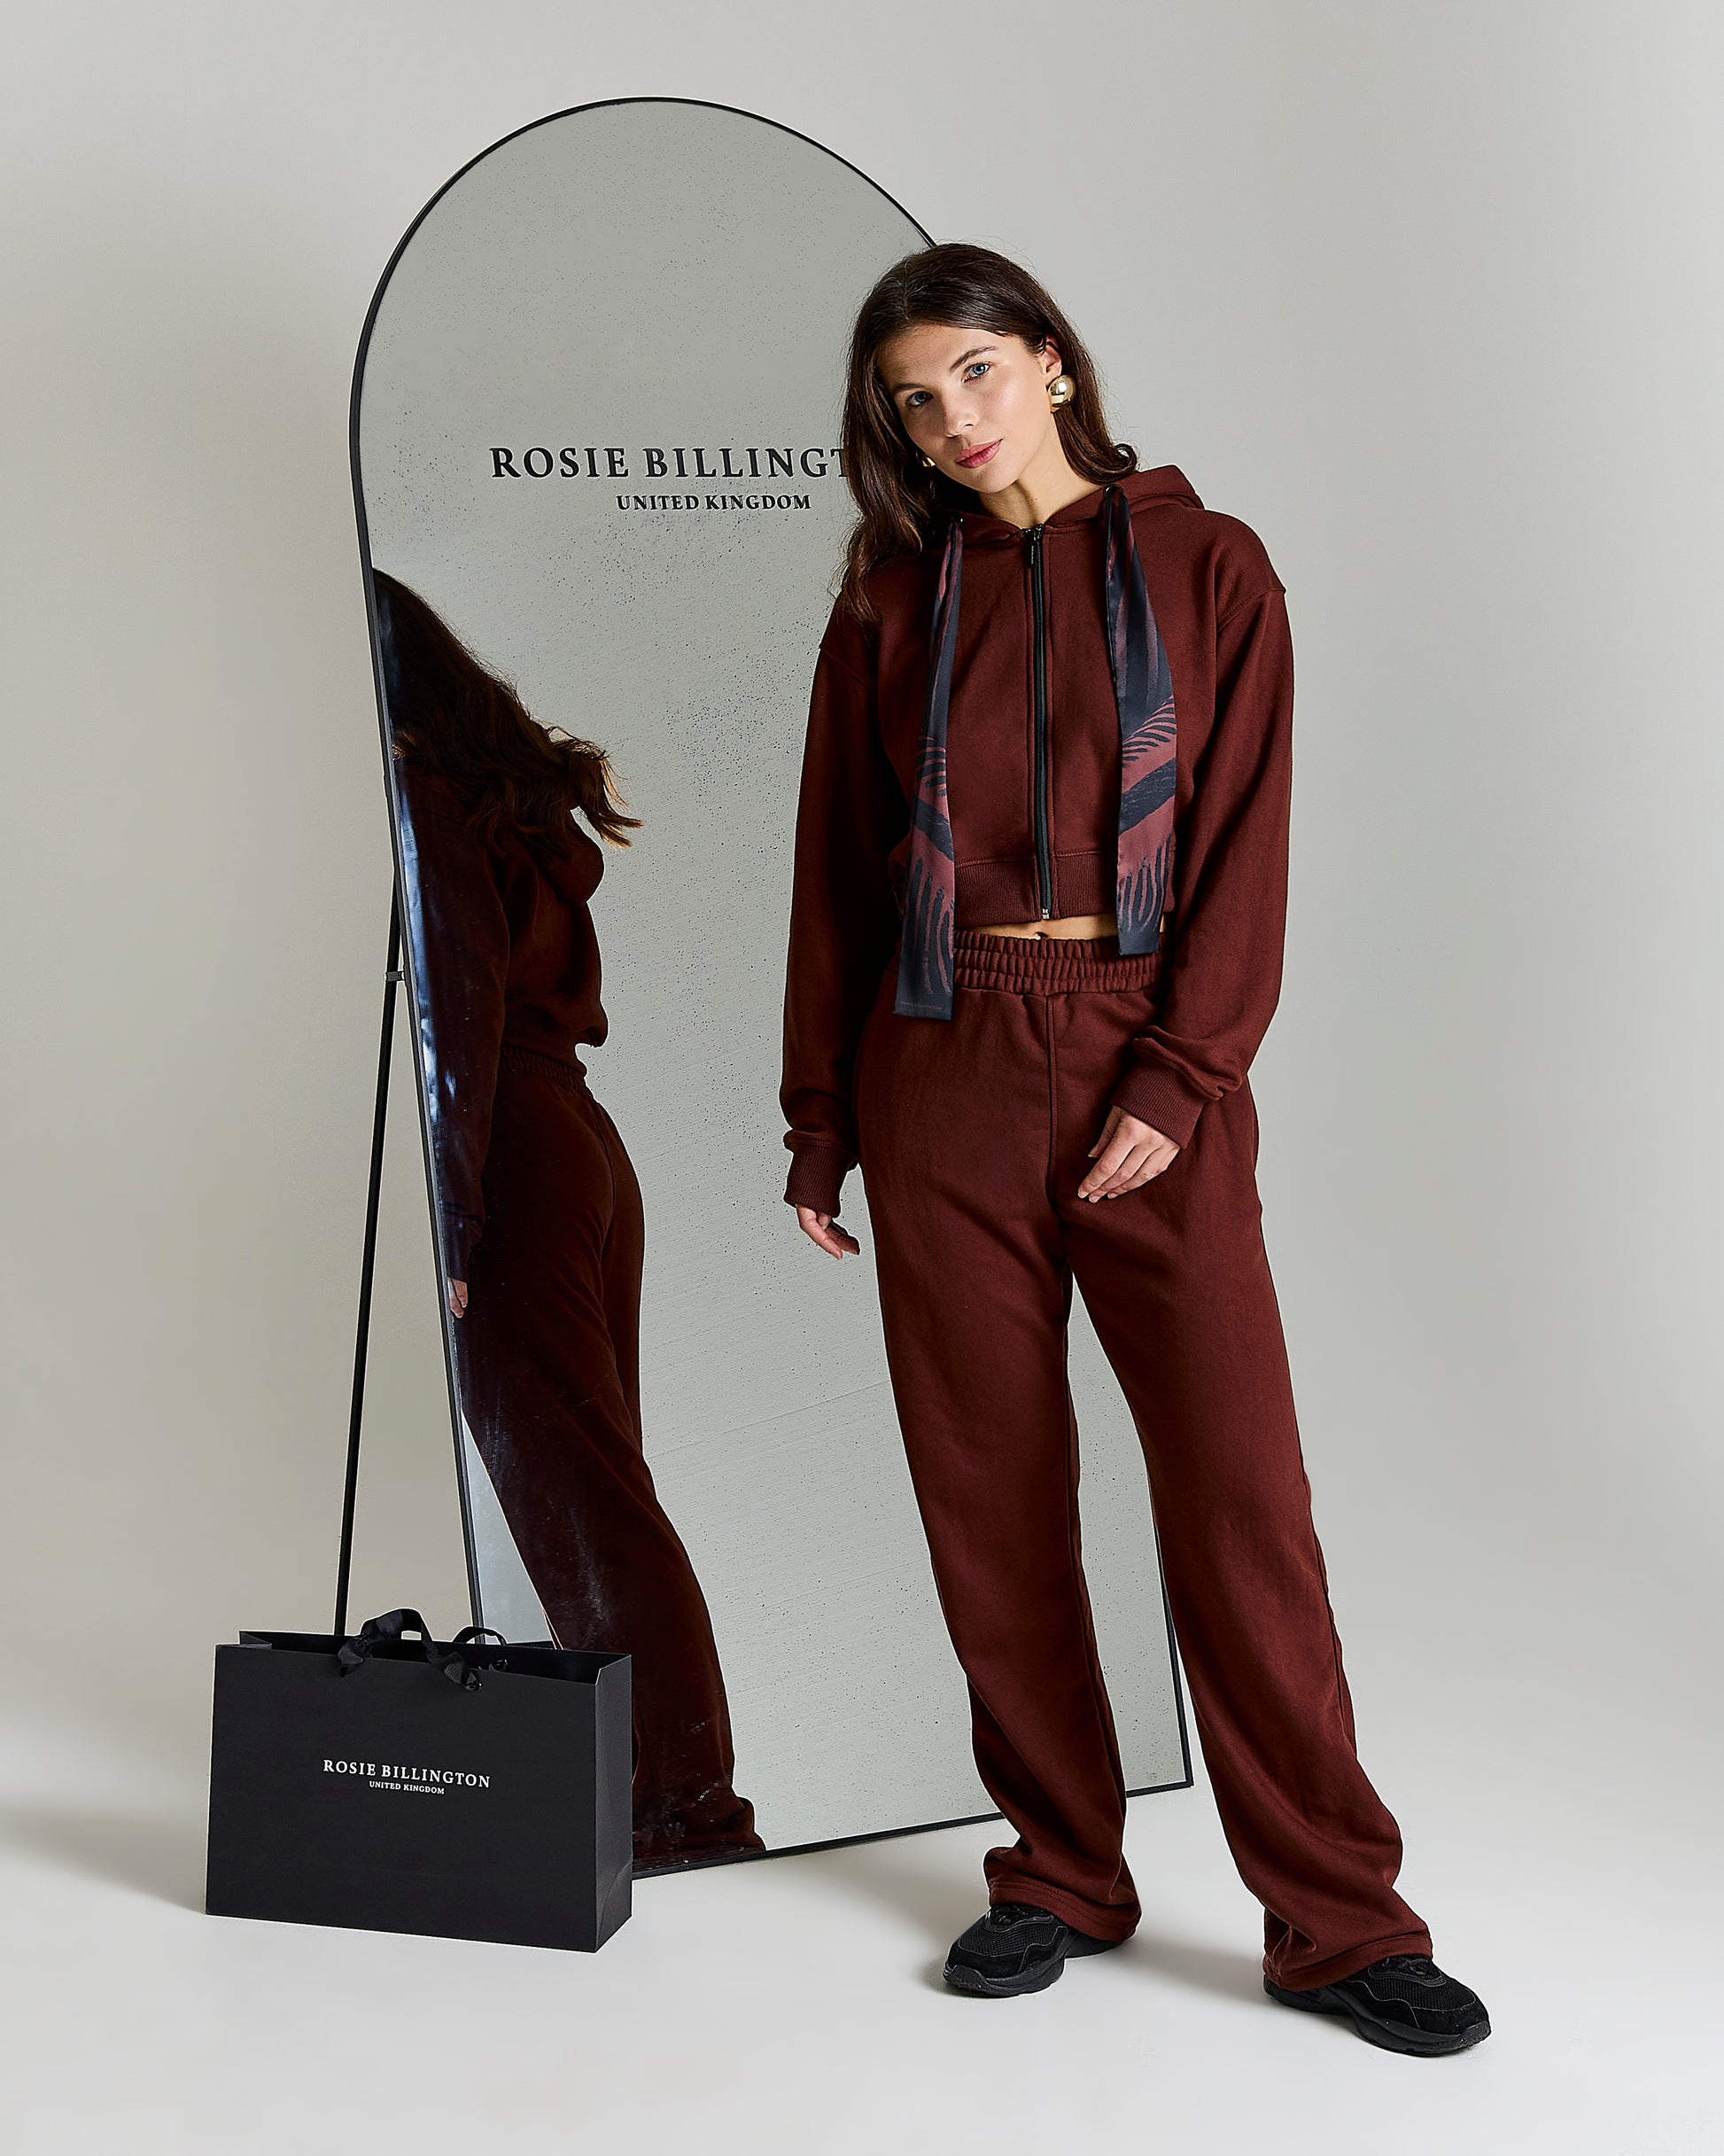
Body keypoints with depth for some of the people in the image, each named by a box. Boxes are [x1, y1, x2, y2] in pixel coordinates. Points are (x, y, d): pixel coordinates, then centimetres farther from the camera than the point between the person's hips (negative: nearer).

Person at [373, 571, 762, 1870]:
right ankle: (667, 1782, 21)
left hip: (511, 1167, -9)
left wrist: (444, 1227, -17)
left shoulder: (421, 810, -9)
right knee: (598, 1484, 13)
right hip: (585, 1147, 9)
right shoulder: (520, 806, 18)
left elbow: (456, 1025, -17)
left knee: (579, 1500, -4)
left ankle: (692, 1808, 2)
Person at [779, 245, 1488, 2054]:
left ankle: (1336, 1916, 8)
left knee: (1240, 1480, -4)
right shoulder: (889, 608, 10)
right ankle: (1063, 1872, 21)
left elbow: (1242, 845, -2)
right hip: (941, 1073, 3)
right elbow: (835, 873, 11)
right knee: (988, 1484, 5)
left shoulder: (1206, 568, 4)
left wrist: (1177, 1082, -12)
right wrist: (817, 1125, 8)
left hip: (1153, 1067, -2)